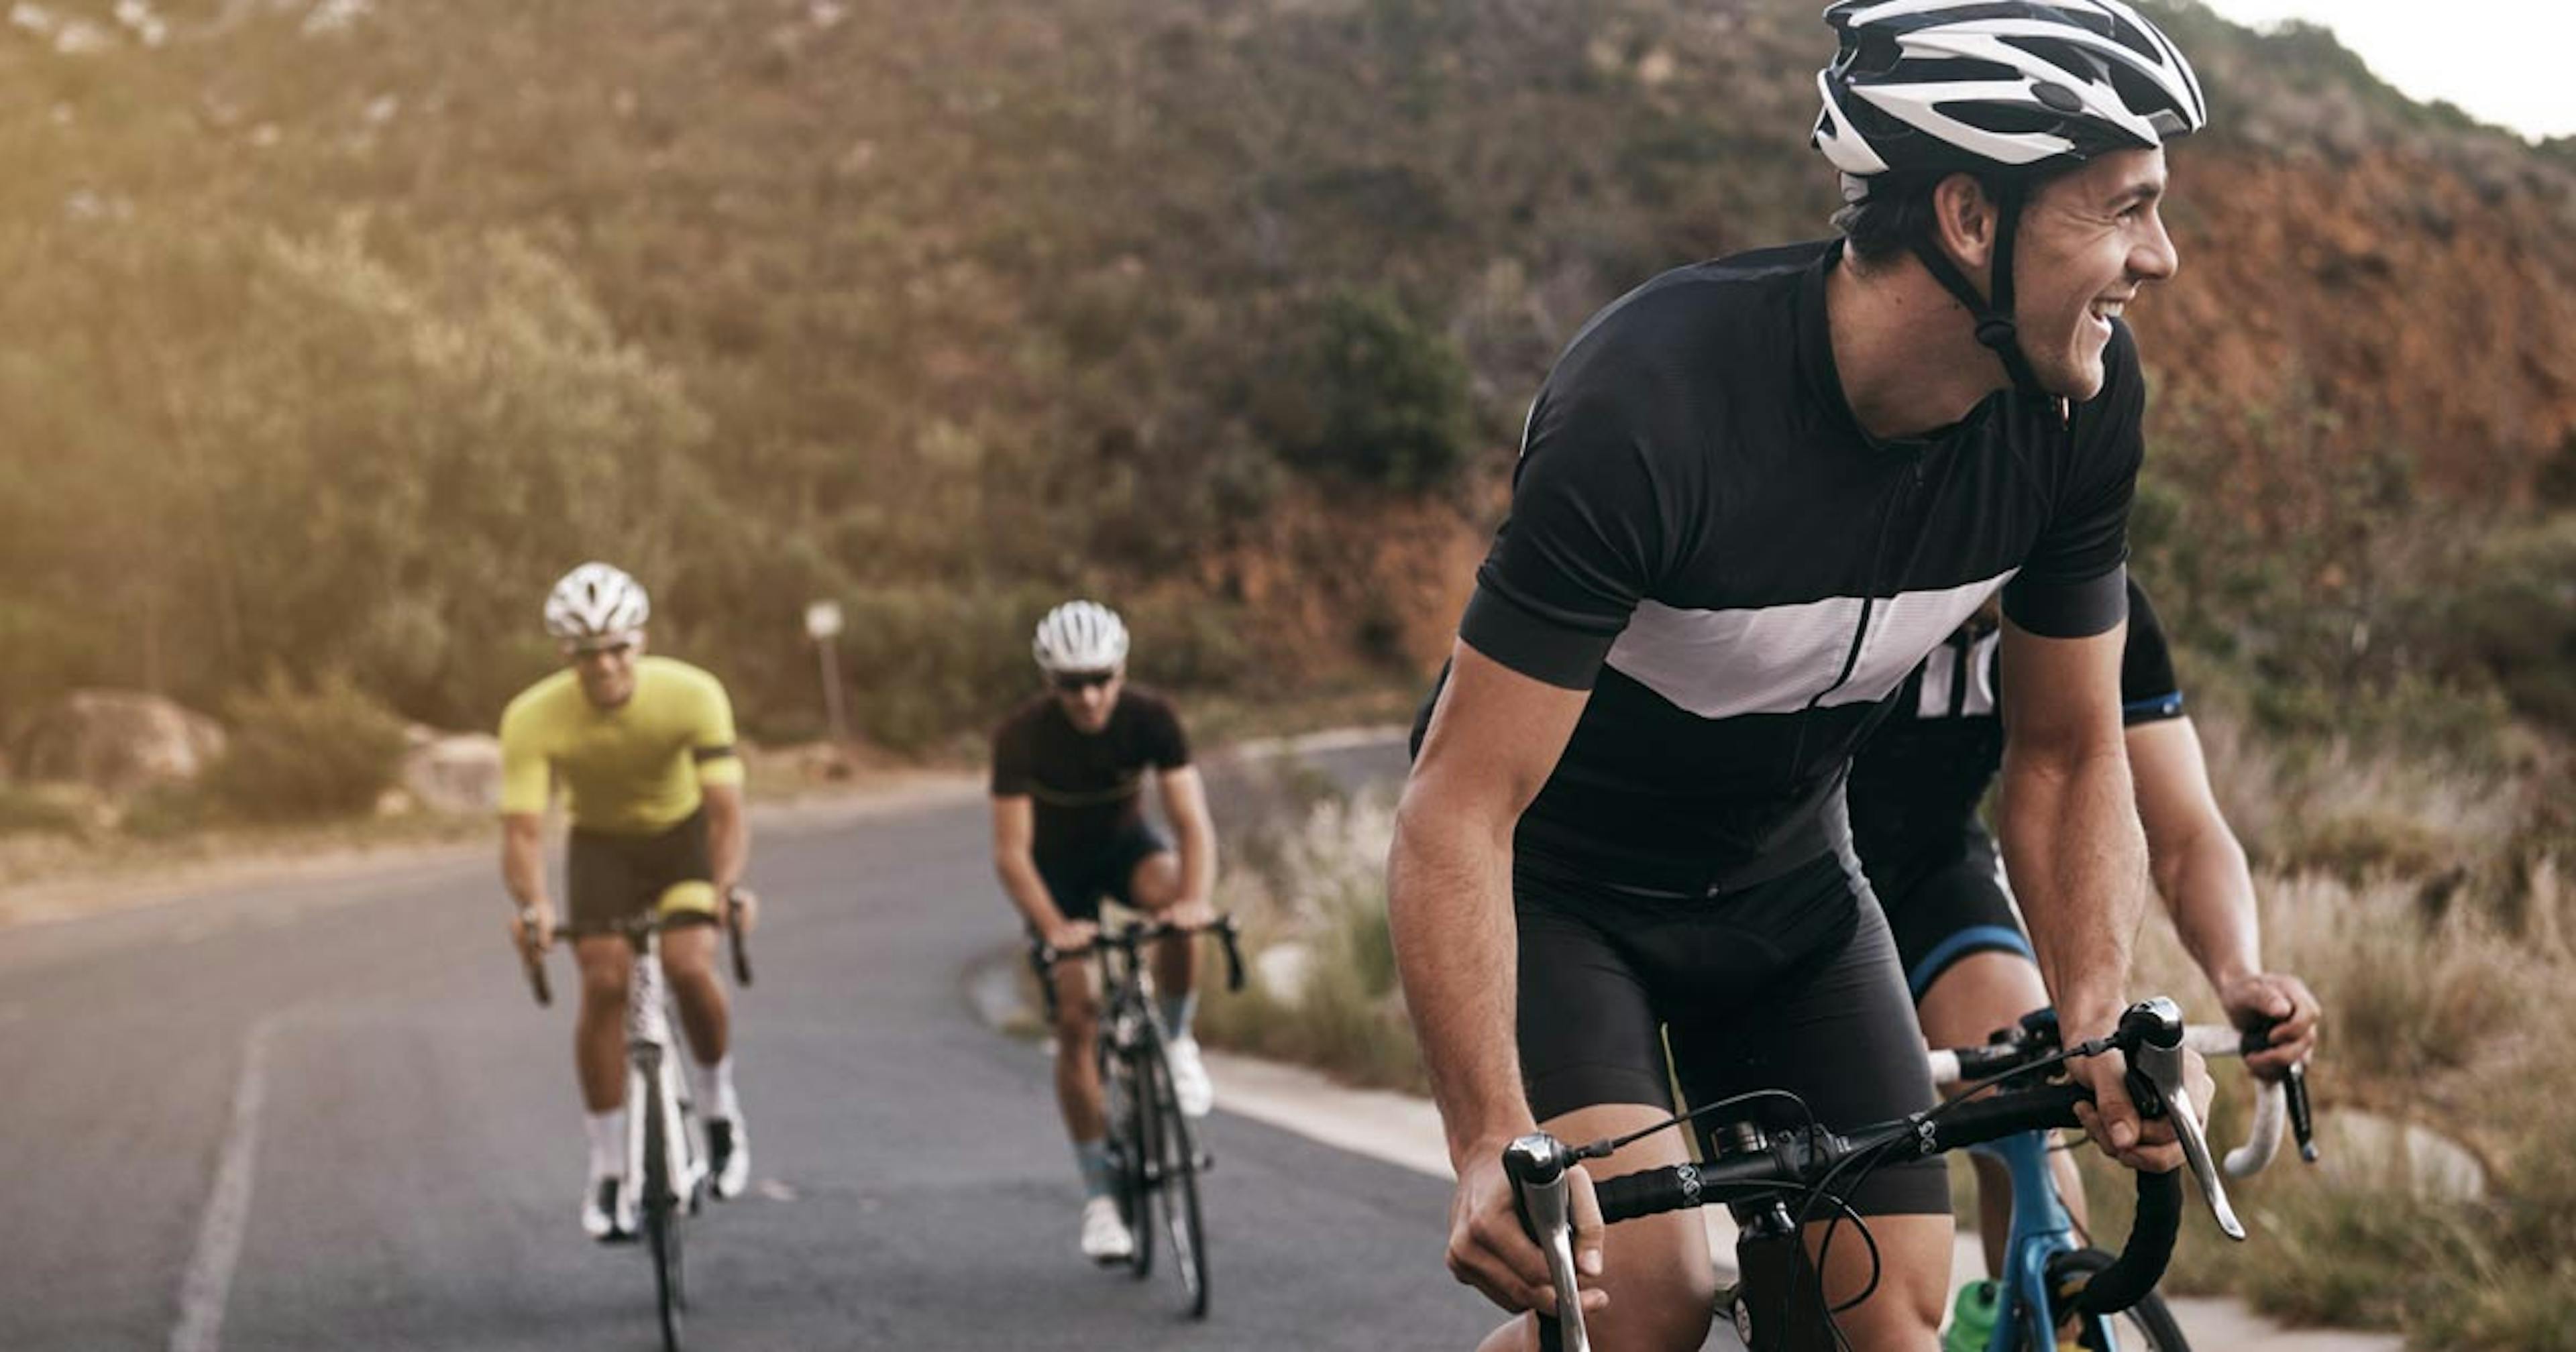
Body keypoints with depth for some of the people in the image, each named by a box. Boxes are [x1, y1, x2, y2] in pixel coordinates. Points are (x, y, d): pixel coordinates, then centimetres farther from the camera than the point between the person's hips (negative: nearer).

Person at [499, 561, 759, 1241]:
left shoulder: (693, 695, -28)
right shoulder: (532, 719, -27)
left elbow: (726, 809, -33)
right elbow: (521, 828, -32)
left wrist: (729, 885, -51)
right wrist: (532, 905, -51)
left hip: (682, 834, -1)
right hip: (601, 847, 1)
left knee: (689, 967, -24)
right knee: (603, 985, -18)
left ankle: (720, 1101, 4)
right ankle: (608, 1168, -5)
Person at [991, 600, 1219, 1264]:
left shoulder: (1150, 717, -25)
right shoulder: (1022, 736, -29)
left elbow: (1192, 819, -30)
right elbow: (1011, 851, -31)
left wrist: (1196, 897, -48)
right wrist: (1053, 928, -45)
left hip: (1125, 844, 1)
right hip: (1057, 866, -1)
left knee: (1176, 910, -34)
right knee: (1075, 1022, -11)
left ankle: (1175, 1041, -7)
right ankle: (1099, 1197, -1)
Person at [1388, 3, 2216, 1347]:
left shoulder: (2082, 400, -17)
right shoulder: (1650, 403, -34)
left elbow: (2067, 754, -3)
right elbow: (1461, 811, -33)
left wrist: (2101, 1019, -20)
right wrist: (1494, 1146, -43)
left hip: (1783, 876, 5)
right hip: (1554, 876, -5)